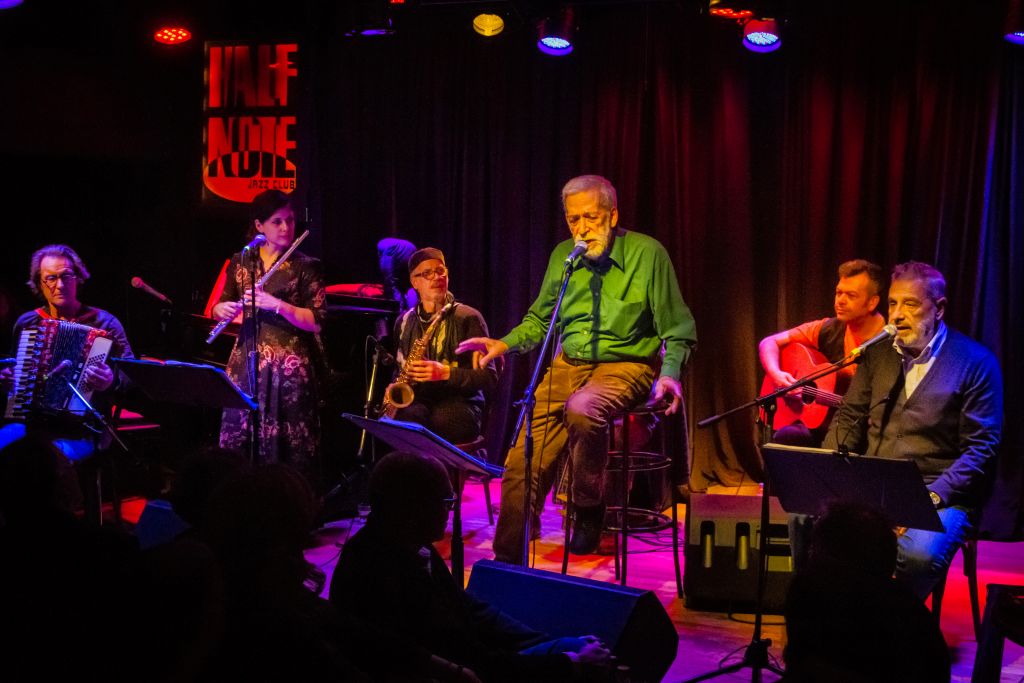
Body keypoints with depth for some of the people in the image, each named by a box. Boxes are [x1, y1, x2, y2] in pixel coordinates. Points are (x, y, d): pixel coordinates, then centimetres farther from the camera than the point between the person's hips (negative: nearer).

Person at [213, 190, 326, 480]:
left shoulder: (306, 266, -2)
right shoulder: (241, 262, 10)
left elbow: (316, 322, -9)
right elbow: (220, 307, 16)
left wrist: (277, 304, -21)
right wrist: (223, 309, -7)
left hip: (289, 368, -4)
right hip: (246, 365, 4)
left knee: (287, 450, -4)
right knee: (239, 446, 4)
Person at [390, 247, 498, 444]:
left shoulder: (468, 318, 2)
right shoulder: (405, 322, 18)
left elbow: (488, 377, -2)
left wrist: (446, 373, -16)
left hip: (458, 403, -4)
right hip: (416, 401, 4)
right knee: (410, 416, -36)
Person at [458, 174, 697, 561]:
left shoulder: (647, 254, -8)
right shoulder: (562, 256, 5)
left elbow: (677, 330, -4)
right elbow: (540, 320, 19)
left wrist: (670, 374, -20)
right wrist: (505, 343, 1)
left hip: (626, 365, -4)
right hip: (570, 364, 4)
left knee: (581, 409, -36)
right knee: (522, 460, -9)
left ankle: (589, 511, -13)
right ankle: (508, 562, 4)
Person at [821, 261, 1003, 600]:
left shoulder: (976, 363, -2)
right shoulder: (878, 352, 14)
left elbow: (981, 447, -7)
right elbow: (849, 418, 15)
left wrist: (933, 496, -19)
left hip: (939, 497, -4)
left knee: (918, 553, -36)